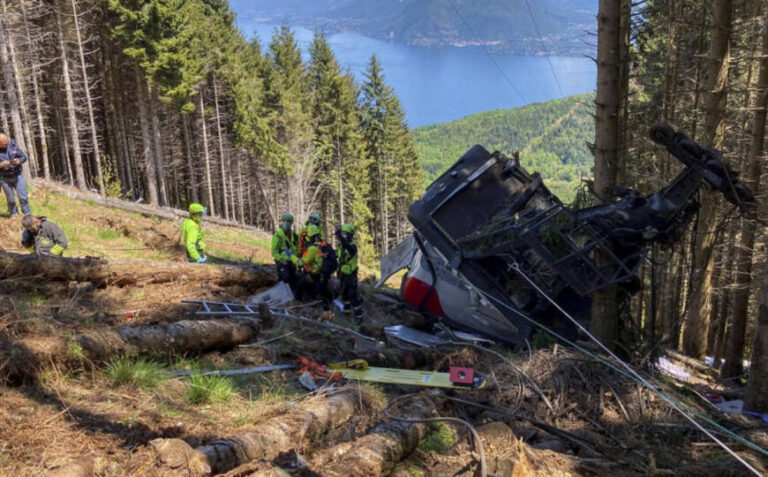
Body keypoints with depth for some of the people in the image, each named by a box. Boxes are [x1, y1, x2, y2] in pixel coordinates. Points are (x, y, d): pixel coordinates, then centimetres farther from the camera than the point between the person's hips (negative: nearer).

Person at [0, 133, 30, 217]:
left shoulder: (13, 145, -3)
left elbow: (24, 157, 2)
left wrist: (19, 161, -19)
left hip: (17, 176, 1)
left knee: (23, 197, -3)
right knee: (11, 200, 4)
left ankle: (28, 215, 8)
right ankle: (14, 215, 20)